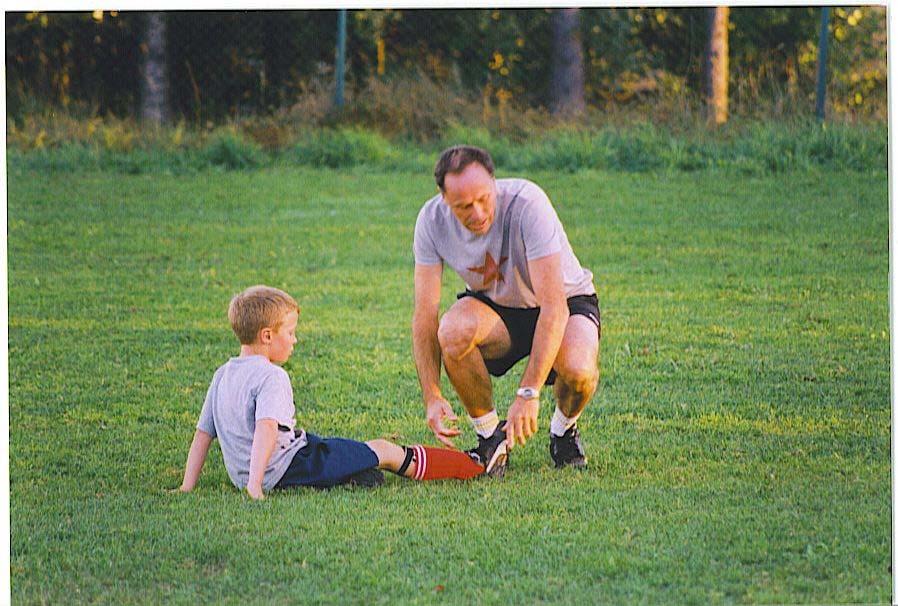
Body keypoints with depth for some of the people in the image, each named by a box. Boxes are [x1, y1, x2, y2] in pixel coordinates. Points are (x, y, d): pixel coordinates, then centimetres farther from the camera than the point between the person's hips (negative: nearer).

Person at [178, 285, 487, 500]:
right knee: (384, 452, 0)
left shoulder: (222, 375, 11)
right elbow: (266, 427, -30)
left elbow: (203, 433, 12)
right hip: (285, 469, -9)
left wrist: (187, 487, 13)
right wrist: (255, 486, -38)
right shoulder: (272, 377, -16)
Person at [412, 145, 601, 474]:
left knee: (578, 370, -36)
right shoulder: (432, 220, -19)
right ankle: (490, 434, -7)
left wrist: (528, 393, -41)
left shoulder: (527, 204, -32)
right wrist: (432, 396, -29)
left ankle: (564, 431, 1)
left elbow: (553, 305, -35)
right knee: (453, 331, -32)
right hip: (495, 308, 3)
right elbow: (424, 314, -16)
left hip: (566, 300, -3)